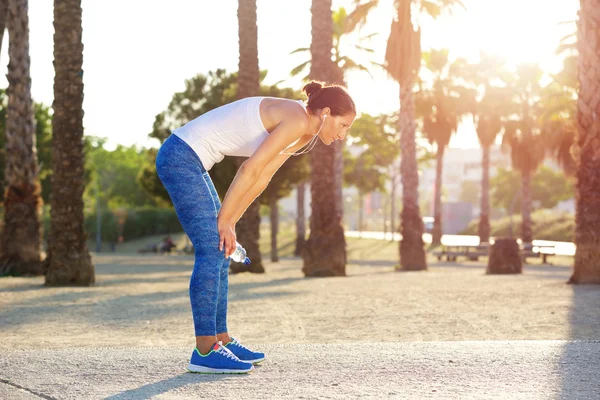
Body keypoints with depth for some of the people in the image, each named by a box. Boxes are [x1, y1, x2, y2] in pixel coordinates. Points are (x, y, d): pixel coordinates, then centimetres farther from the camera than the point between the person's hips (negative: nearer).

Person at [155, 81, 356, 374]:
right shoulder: (298, 121, -17)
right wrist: (224, 221, -10)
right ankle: (204, 352, -8)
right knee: (212, 251, -10)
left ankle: (220, 339, 19)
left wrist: (228, 222, 8)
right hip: (181, 157, -10)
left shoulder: (303, 134, 12)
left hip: (187, 159, 10)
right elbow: (250, 171, -18)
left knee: (220, 252, 11)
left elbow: (260, 179, 13)